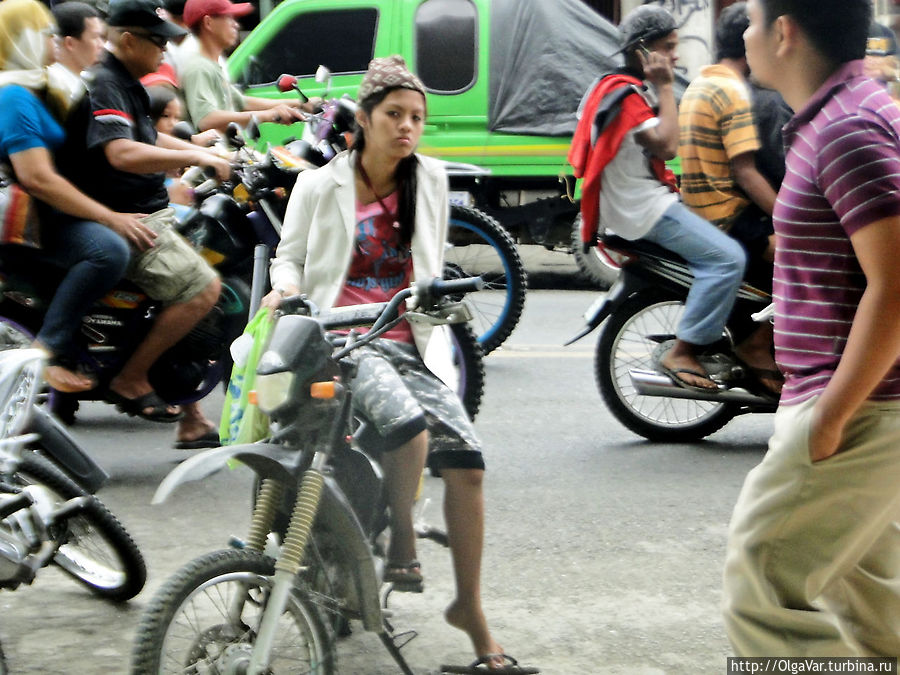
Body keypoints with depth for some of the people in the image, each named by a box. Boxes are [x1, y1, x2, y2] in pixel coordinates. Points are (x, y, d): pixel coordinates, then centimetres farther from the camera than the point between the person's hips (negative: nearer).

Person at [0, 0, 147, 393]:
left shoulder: (38, 90, 15)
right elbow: (36, 178, -27)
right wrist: (110, 218, -26)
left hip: (46, 213, 11)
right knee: (109, 249, -35)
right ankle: (47, 352, -29)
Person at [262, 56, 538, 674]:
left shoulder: (430, 181, 14)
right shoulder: (321, 185, 5)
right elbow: (290, 255, 11)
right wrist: (286, 288, -8)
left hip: (411, 342, 4)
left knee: (466, 458, -15)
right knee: (408, 425, -33)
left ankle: (470, 607, -2)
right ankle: (402, 543, -6)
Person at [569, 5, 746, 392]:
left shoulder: (636, 89, 17)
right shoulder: (624, 93, -16)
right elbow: (665, 145, -26)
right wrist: (665, 88, -19)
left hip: (651, 199, 11)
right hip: (642, 209, -11)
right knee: (727, 257, -22)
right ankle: (682, 353, -21)